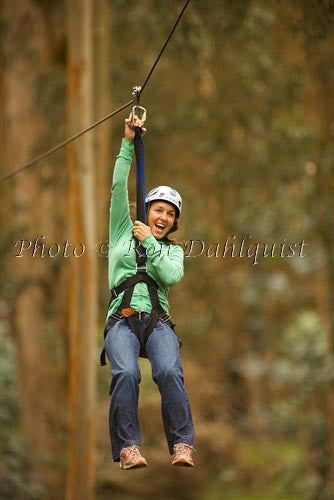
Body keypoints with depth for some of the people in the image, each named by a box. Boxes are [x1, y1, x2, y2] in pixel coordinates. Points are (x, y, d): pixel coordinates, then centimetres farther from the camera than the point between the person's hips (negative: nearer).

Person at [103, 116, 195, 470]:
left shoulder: (173, 250, 24)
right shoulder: (123, 233, 22)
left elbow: (171, 276, 2)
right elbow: (118, 187, 14)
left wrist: (149, 242, 3)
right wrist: (128, 144, 10)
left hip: (157, 321, 1)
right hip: (122, 319, -1)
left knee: (169, 372, -30)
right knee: (126, 373, -31)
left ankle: (182, 446, -31)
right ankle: (128, 449, -32)